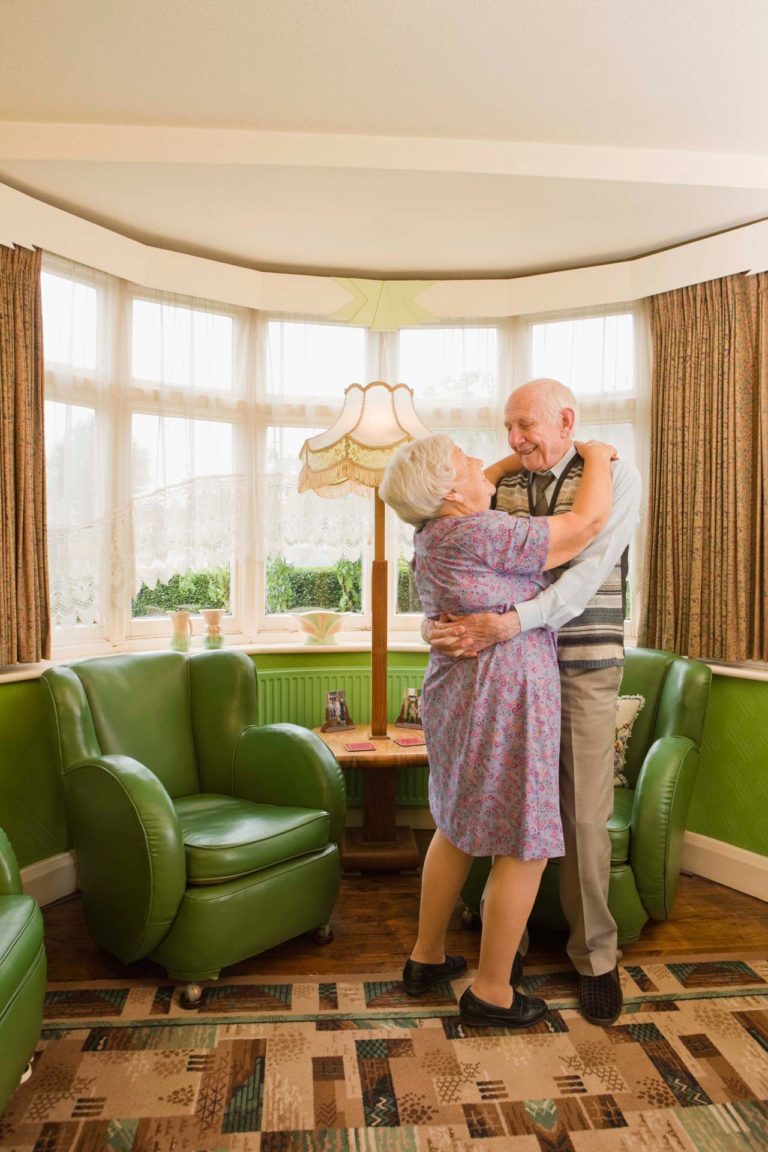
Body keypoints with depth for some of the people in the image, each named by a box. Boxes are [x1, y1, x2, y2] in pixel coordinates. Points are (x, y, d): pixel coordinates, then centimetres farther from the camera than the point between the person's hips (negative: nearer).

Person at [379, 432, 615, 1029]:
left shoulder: (434, 535, 6)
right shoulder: (483, 534, -20)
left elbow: (480, 492, 28)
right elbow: (590, 518, -12)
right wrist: (597, 456, 4)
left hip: (456, 702, 10)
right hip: (504, 703, -9)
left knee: (457, 826, 22)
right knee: (525, 846, 5)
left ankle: (426, 957, 36)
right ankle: (491, 992, 19)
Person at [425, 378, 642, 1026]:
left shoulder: (616, 476, -4)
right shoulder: (500, 486, 7)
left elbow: (590, 571, -17)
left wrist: (507, 625, -30)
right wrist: (436, 621, -18)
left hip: (584, 669, -3)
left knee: (584, 816, 2)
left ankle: (595, 956, 22)